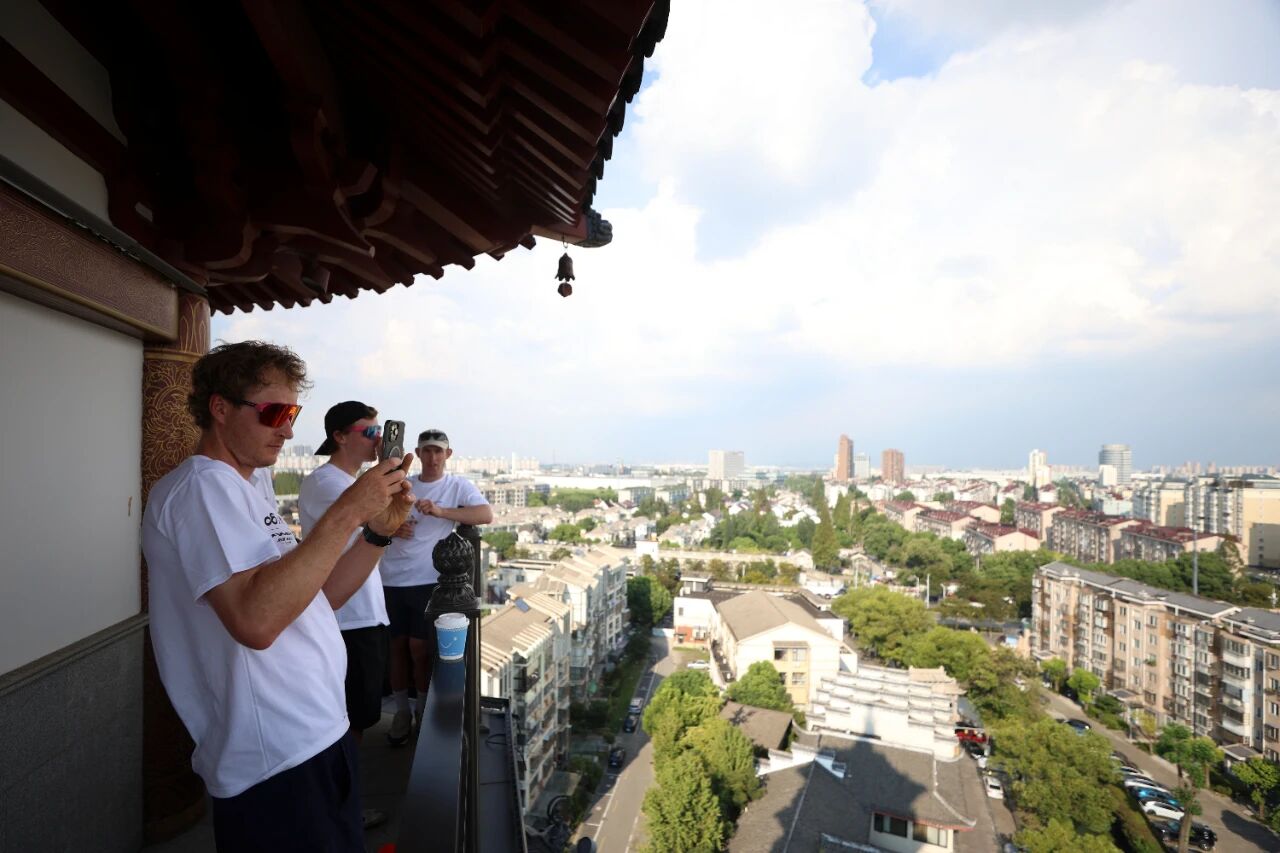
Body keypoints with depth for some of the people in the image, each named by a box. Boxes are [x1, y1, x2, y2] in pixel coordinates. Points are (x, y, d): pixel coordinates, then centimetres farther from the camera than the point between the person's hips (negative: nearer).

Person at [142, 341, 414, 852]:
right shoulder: (201, 487, -17)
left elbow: (316, 598, 11)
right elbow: (256, 620, -32)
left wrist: (379, 531, -2)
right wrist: (346, 512, -27)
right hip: (276, 764, -9)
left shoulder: (251, 486, 12)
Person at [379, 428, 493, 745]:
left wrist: (441, 511, -28)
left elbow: (487, 515, -18)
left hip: (428, 580, -4)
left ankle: (423, 712, 23)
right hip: (392, 579, 4)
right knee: (398, 645, 12)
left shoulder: (458, 485, -3)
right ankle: (401, 712, 29)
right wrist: (391, 527, -8)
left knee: (419, 647, 1)